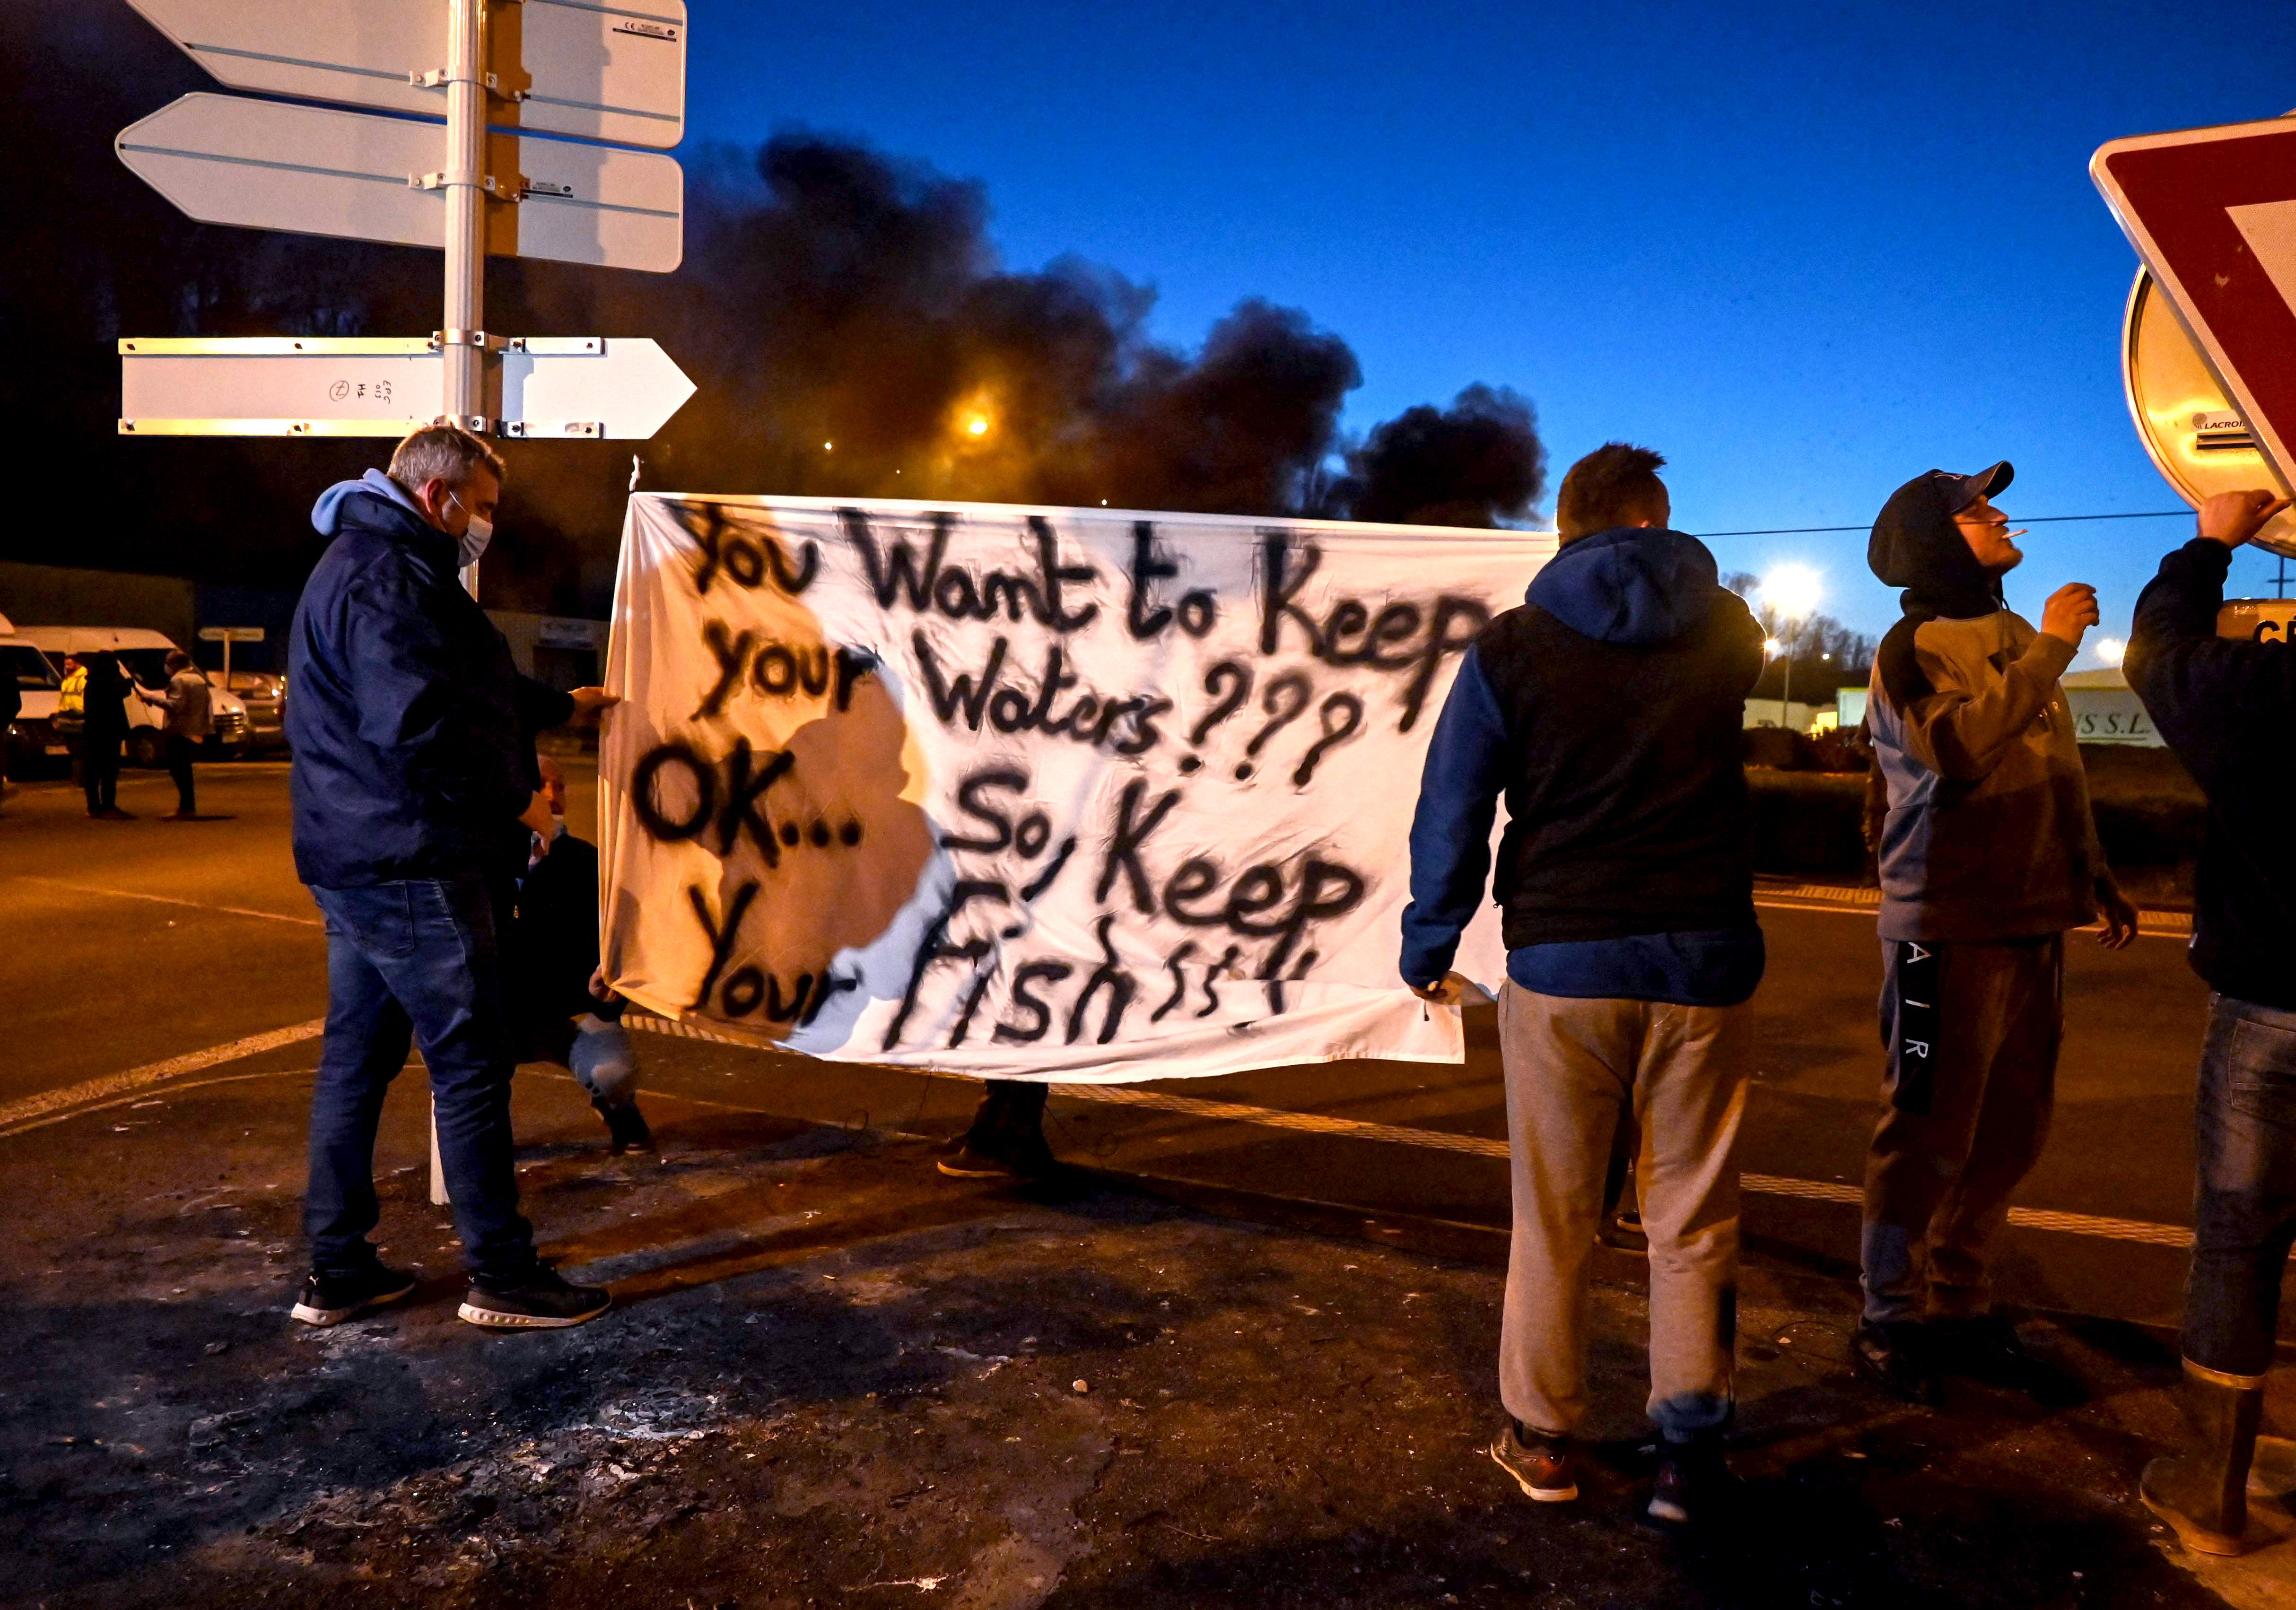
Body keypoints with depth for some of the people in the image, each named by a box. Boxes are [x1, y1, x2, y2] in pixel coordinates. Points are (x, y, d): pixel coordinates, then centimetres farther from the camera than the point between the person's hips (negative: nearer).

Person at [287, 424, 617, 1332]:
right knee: (471, 1065, -3)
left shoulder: (367, 567, 20)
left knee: (357, 1059, 14)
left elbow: (466, 687, 29)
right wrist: (517, 782, -14)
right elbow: (419, 724, -27)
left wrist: (559, 705, 34)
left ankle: (338, 1270, 24)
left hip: (357, 864, 11)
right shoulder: (389, 578, -16)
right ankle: (501, 1274, 6)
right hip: (409, 866, -11)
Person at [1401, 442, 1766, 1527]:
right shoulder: (1724, 632, 4)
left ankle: (1543, 1438, 21)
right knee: (1692, 1221, 9)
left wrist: (1428, 947, 7)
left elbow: (1453, 813, -2)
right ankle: (1689, 1449, 12)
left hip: (1561, 963, -1)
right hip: (1702, 960, 1)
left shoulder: (1509, 647, -1)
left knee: (1551, 1220, 11)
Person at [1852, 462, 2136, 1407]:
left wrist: (2094, 875, 25)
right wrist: (2053, 648, -17)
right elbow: (1961, 747, -25)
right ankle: (1890, 1321, 9)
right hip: (1950, 927, -8)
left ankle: (1958, 1310, 22)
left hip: (2032, 921, 8)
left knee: (2010, 1133, 10)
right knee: (1931, 1134, -3)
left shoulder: (2017, 637, 18)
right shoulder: (1915, 646, -6)